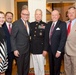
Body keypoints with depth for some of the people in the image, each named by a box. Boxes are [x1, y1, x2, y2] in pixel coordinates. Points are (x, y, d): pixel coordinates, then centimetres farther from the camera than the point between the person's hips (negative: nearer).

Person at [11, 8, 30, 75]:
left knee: (26, 67, 16)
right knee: (20, 67, 11)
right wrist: (15, 49, -17)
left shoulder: (28, 23, 7)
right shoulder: (16, 23, -13)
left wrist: (30, 47, 6)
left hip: (27, 49, 6)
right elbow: (12, 38, -13)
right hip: (19, 50, -6)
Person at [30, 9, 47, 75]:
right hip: (33, 50, 4)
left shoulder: (44, 25, -8)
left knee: (41, 67, 7)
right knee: (35, 67, 17)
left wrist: (45, 50, -12)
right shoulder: (31, 24, 5)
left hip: (40, 50, -4)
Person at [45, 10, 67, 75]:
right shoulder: (49, 24, 6)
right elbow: (46, 37, 7)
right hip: (50, 49, 5)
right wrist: (46, 48, 2)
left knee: (57, 67, 12)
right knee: (51, 66, 19)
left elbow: (63, 38, -16)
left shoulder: (63, 24, -11)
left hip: (57, 50, -5)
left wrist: (59, 51, -18)